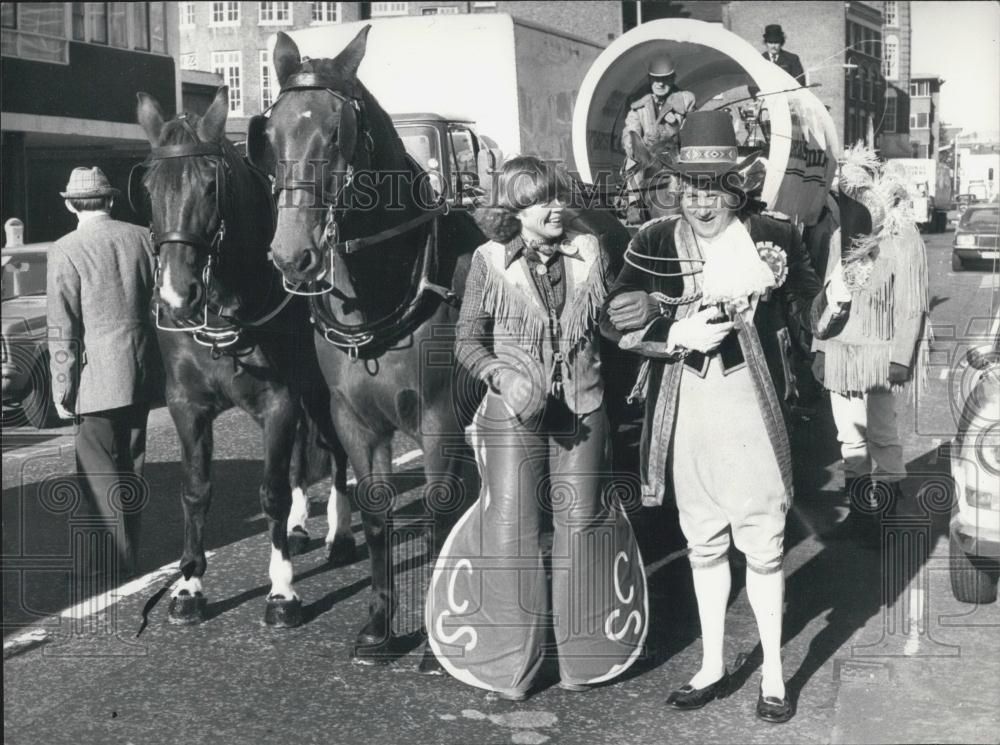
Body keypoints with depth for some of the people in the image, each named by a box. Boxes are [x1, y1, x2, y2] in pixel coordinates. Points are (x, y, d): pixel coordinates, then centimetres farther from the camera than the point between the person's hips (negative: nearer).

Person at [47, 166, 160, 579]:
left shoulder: (66, 251, -11)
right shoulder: (144, 238, 3)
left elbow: (62, 330, -12)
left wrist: (62, 389, -6)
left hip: (98, 375, -6)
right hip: (143, 371, 6)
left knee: (99, 467, 5)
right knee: (130, 461, 17)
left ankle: (117, 557, 8)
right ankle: (129, 546, 28)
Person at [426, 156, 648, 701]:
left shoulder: (589, 254, 1)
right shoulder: (490, 262, -5)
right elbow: (467, 342, -1)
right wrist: (499, 374, -16)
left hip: (580, 410, 3)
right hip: (514, 413, -2)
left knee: (582, 524, 9)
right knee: (510, 530, -1)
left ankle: (580, 654, 25)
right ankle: (513, 662, 14)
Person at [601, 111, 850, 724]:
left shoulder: (774, 238, -2)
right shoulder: (657, 242, 0)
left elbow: (809, 313, 4)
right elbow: (617, 319, -5)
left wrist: (833, 302, -18)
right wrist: (681, 335, -18)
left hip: (754, 414, -2)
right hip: (687, 416, 2)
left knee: (763, 546, 6)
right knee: (703, 544, 15)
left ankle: (774, 672, 22)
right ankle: (713, 667, 31)